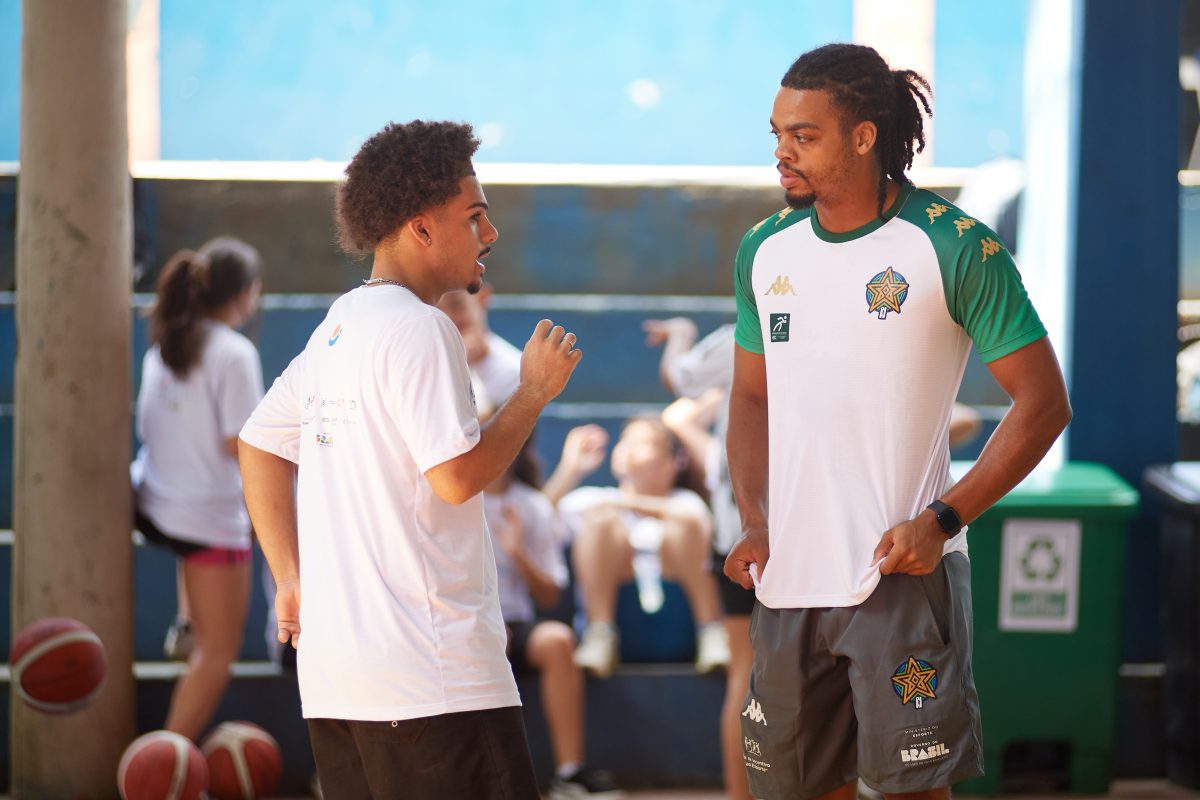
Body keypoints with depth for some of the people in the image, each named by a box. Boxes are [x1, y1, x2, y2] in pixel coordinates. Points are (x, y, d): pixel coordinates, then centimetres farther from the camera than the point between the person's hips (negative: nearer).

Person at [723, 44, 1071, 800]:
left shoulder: (956, 248, -9)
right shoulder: (765, 250, 8)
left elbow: (1044, 402, -7)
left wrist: (944, 519, -16)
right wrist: (754, 522, 3)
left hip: (903, 576, -5)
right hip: (789, 581, 5)